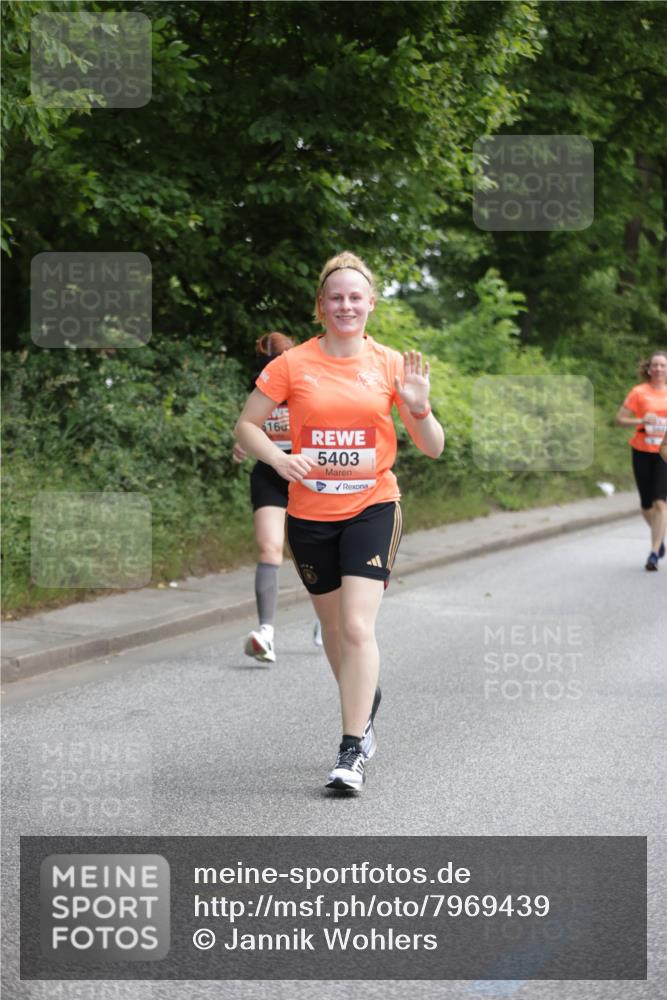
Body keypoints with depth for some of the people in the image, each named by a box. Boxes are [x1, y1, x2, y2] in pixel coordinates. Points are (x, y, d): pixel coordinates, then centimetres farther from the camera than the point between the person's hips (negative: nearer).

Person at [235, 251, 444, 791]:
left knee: (357, 626, -15)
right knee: (334, 627, 15)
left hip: (373, 507, -2)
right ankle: (367, 698, 44)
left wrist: (419, 407, -17)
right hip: (310, 514, 2)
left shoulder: (390, 364, 0)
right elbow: (247, 425, 4)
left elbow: (433, 448, 3)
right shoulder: (293, 364, -3)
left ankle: (353, 752, -10)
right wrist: (280, 460, -14)